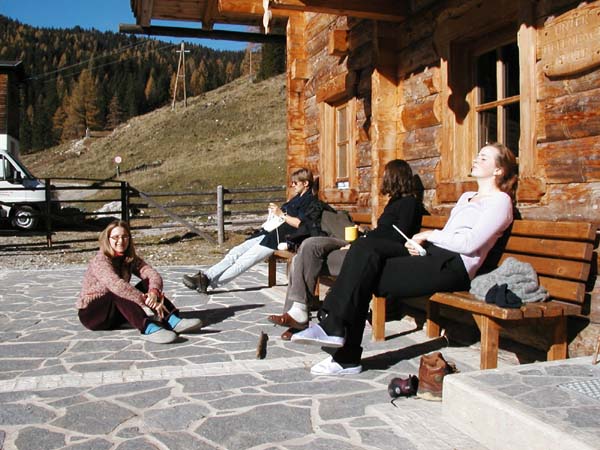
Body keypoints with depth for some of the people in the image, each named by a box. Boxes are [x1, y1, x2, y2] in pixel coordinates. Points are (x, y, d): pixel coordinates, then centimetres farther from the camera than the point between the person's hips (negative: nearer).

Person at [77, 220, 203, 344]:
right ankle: (148, 328, -53)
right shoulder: (100, 260, -20)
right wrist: (148, 301, -43)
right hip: (91, 314, -6)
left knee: (146, 285, -15)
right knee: (118, 293, -34)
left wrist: (153, 292, -40)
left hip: (115, 314, 6)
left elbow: (153, 275, -17)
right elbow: (116, 285, -38)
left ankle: (172, 320, -35)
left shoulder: (130, 259, -1)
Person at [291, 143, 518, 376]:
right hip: (433, 253, 8)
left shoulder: (500, 200, 3)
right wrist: (421, 243, 2)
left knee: (367, 275, -21)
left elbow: (470, 243, -11)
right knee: (365, 248, -18)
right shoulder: (466, 197, 31)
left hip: (453, 266, -8)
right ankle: (333, 327, -26)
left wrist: (429, 235, -3)